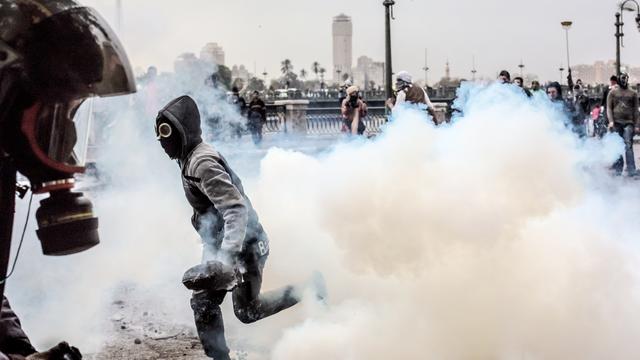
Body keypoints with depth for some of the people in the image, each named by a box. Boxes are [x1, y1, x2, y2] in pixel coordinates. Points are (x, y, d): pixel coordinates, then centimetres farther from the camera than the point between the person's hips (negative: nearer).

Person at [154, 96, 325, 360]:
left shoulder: (202, 163, -24)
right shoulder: (190, 158, 7)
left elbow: (237, 209, -33)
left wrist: (226, 258, -41)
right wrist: (217, 254, 27)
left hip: (245, 246, -9)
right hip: (220, 245, 9)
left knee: (246, 311, 3)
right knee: (202, 303, 6)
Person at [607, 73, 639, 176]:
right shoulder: (613, 92, 10)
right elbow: (609, 107, 5)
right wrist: (611, 121, -9)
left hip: (628, 123, 0)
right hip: (616, 123, 0)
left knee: (628, 146, -10)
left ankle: (631, 170, -13)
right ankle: (618, 169, 5)